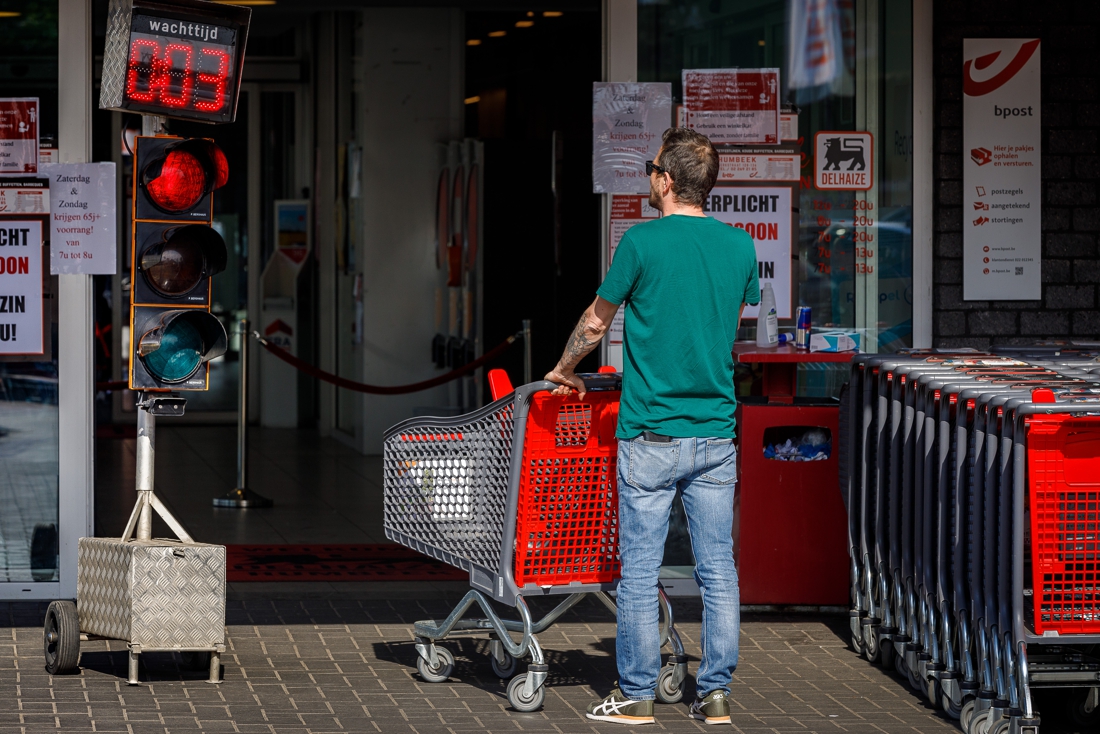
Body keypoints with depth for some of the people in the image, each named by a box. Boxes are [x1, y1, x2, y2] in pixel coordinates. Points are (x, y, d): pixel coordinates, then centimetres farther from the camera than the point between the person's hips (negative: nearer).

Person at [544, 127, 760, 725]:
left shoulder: (644, 242, -9)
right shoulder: (741, 246, 4)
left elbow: (595, 323, 2)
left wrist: (563, 372, 20)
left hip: (651, 434, -4)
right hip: (717, 433, 4)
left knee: (640, 569, 2)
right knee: (718, 569, 6)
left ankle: (635, 696, 5)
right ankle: (715, 693, 7)